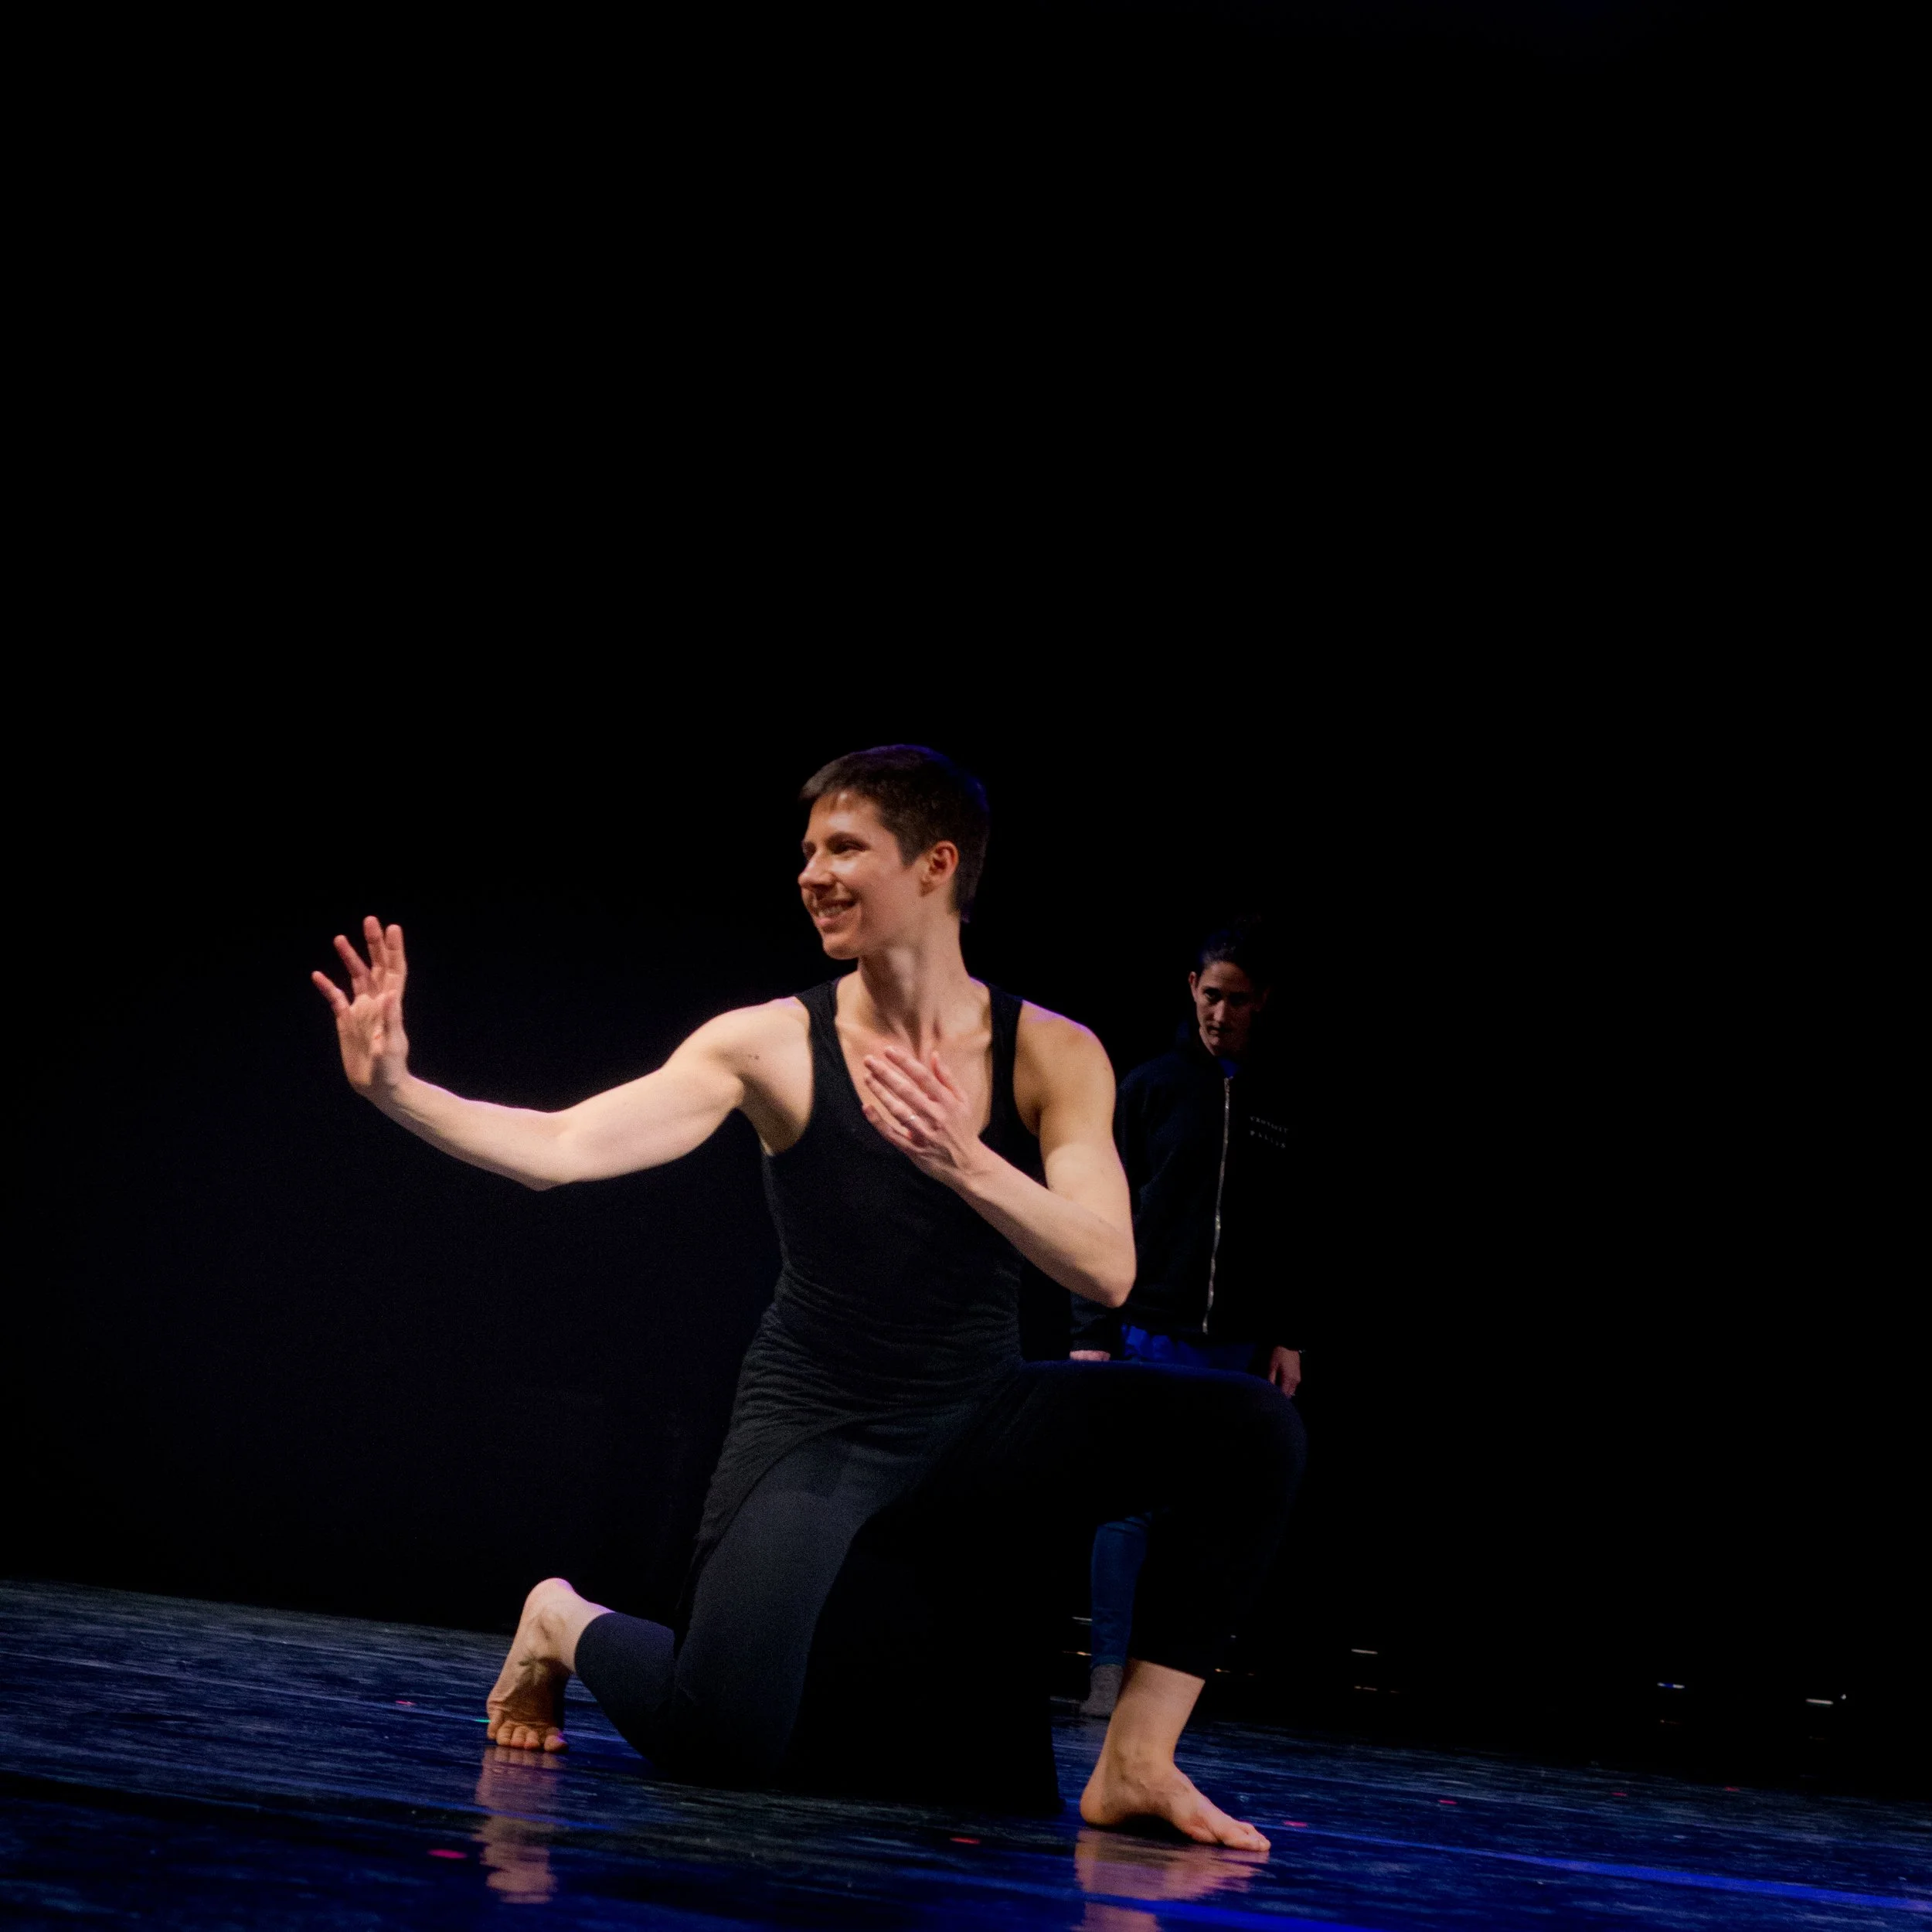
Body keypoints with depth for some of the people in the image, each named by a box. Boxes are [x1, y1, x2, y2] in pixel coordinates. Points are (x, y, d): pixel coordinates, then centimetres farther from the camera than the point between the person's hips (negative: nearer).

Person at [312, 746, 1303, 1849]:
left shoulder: (1051, 1055, -4)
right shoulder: (774, 1046, -7)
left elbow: (1107, 1271, -16)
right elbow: (561, 1150, -16)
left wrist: (969, 1165, -32)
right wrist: (396, 1088, -30)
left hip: (982, 1422, 2)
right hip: (814, 1430, -2)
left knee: (1252, 1431, -22)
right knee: (722, 1744, -20)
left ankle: (1137, 1761, -13)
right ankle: (565, 1625, 16)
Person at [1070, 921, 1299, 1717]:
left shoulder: (1279, 1104, 9)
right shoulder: (1149, 1087, 4)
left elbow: (1296, 1232, 11)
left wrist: (1290, 1336, 4)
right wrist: (1092, 1331, -3)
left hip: (1238, 1350, 2)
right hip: (1149, 1336, -2)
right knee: (1129, 1503, -5)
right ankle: (1111, 1671, -2)